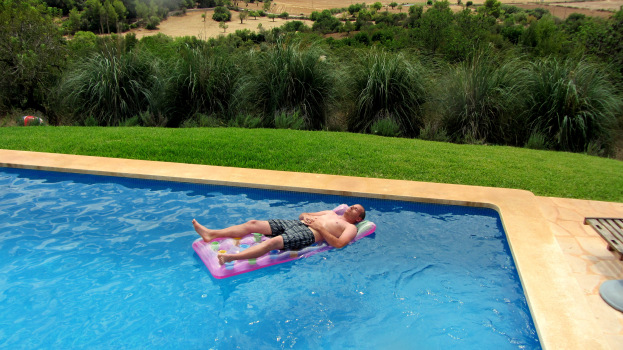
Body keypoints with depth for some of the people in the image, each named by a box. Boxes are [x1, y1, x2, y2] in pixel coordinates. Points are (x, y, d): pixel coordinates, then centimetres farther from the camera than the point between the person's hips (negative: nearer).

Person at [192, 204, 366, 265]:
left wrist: (320, 227, -8)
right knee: (253, 223, -7)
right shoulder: (331, 213, 33)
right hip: (296, 224, 8)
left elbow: (338, 243, -12)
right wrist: (307, 217, 10)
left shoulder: (350, 228, 10)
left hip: (308, 234, -8)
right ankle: (211, 234, -11)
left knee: (273, 242, -36)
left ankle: (230, 258, -52)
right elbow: (303, 214, 34)